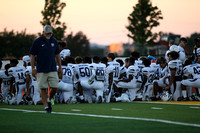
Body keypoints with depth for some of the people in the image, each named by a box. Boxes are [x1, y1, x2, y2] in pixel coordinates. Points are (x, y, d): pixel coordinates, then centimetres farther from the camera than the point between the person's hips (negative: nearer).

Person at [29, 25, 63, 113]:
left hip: (52, 69, 3)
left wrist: (60, 67, 14)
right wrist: (33, 68, -6)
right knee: (43, 88, -1)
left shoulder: (54, 41, 8)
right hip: (41, 70, -3)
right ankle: (46, 106, 6)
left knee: (54, 87, -4)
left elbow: (57, 54, 16)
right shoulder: (37, 42, -3)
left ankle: (49, 100, 22)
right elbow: (32, 55, -1)